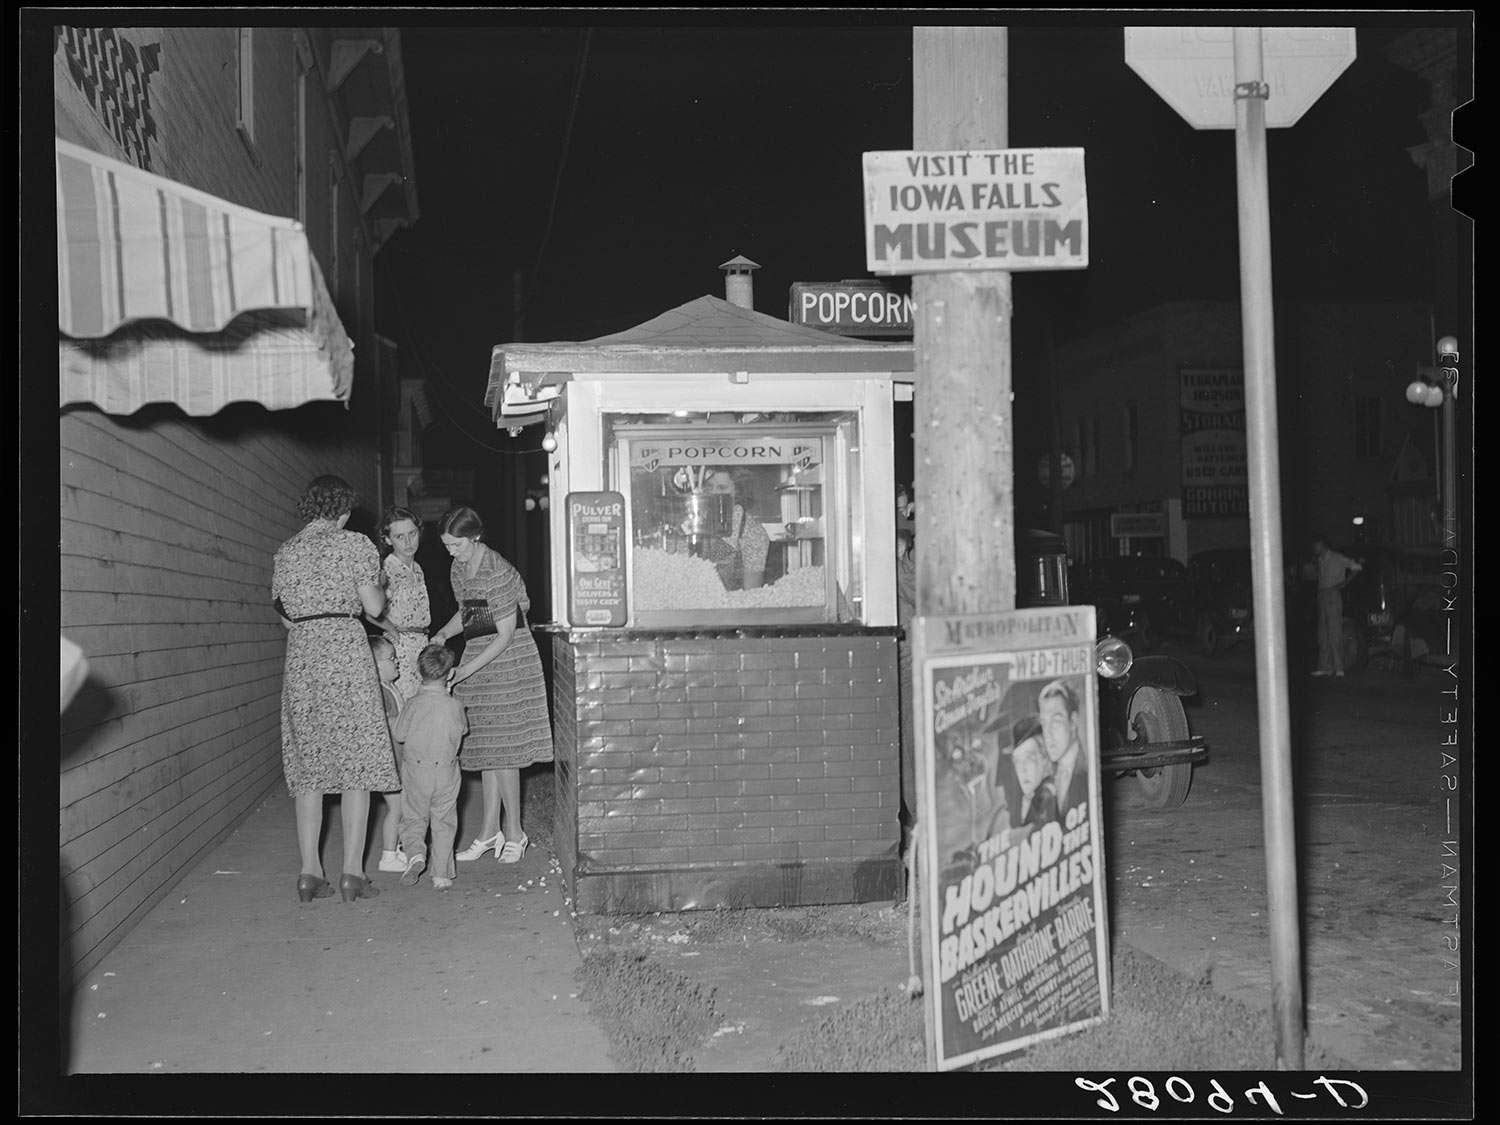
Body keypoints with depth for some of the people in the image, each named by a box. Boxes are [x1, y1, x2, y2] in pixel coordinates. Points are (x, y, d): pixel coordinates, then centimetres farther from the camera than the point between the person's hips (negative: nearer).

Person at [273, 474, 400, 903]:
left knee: (308, 765, 9)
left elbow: (286, 615, 14)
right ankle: (352, 872, -3)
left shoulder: (284, 552, 12)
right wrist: (379, 589, 16)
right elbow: (374, 607, -5)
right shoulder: (354, 544, -1)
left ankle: (309, 872, 8)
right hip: (346, 649, -4)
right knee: (357, 761, 0)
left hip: (300, 656, 4)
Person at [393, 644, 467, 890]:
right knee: (443, 823, 11)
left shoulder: (413, 705, -12)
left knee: (413, 818, 14)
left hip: (415, 770, -1)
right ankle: (442, 874, 11)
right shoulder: (454, 706, -8)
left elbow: (398, 735, -4)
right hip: (446, 771, 1)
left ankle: (416, 853, -11)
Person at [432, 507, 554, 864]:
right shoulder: (459, 570, 6)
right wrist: (443, 634, 0)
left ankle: (515, 833, 7)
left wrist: (466, 671, -21)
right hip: (479, 663, 8)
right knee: (486, 750, 10)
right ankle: (490, 831, 17)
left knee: (502, 752, -4)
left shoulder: (497, 572, -20)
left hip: (508, 660, -8)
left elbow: (506, 634, -19)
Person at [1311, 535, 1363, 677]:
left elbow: (1357, 567, -7)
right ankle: (1325, 667, 6)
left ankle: (1338, 668, -9)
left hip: (1333, 595, -8)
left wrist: (1345, 582, -10)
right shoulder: (1319, 560, 16)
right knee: (1322, 634, 5)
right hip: (1322, 596, 8)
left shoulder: (1337, 558, -5)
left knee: (1334, 633, -9)